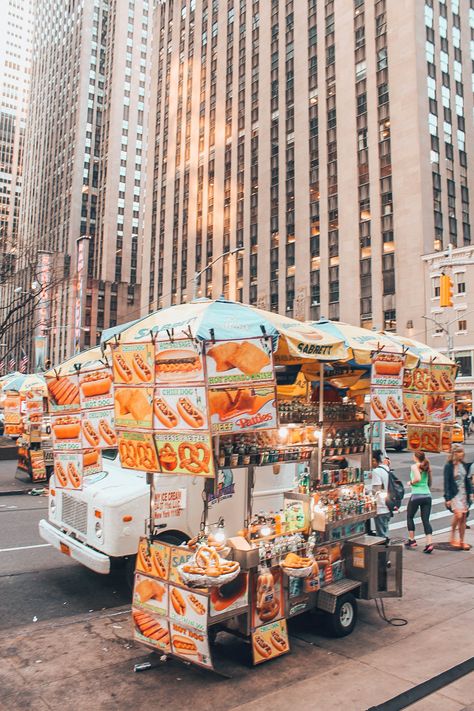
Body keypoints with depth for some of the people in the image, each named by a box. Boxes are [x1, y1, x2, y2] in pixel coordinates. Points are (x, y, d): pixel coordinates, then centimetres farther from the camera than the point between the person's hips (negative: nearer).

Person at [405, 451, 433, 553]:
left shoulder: (414, 466, -6)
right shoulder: (427, 467, 14)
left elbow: (418, 478, -21)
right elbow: (429, 482, 13)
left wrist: (411, 482, -5)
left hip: (417, 495, -6)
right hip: (427, 495, 6)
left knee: (409, 517, 13)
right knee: (426, 520, 5)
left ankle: (411, 540, 16)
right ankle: (429, 543, -7)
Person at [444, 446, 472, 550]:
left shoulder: (464, 465, 9)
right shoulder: (449, 466, -8)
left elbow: (467, 479, 17)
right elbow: (446, 482, -9)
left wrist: (470, 492, 8)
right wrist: (448, 498, -13)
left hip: (464, 494, 6)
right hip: (454, 494, -6)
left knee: (463, 518, 6)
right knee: (458, 515, -21)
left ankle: (462, 541, 15)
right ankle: (453, 538, -3)